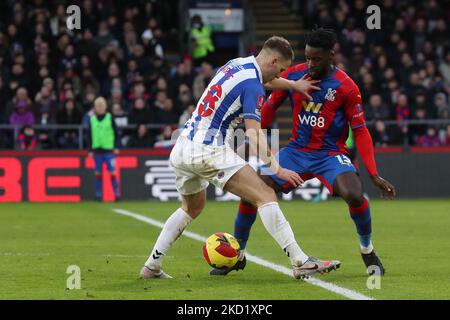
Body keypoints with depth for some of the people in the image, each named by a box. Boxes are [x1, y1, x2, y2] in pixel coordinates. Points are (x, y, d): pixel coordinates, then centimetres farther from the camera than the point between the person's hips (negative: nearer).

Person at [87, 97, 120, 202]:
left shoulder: (110, 118, 1)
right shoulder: (92, 119, 7)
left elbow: (116, 133, 4)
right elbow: (89, 136, 11)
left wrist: (116, 147, -2)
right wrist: (90, 150, 7)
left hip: (109, 150, -2)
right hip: (97, 150, 2)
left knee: (112, 172, -7)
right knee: (98, 173, 4)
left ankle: (116, 194, -4)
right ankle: (98, 195, 9)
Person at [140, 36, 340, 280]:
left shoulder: (237, 64, 16)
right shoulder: (253, 86, -11)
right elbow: (254, 133, -18)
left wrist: (293, 84, 39)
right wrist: (276, 168, -20)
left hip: (181, 149, 9)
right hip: (209, 150, -9)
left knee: (192, 207, 30)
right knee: (265, 196, -12)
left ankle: (151, 266, 24)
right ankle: (300, 262, -22)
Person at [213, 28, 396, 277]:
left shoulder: (346, 87, -13)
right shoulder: (292, 75, -4)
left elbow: (360, 131, -9)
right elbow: (269, 107, 10)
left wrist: (374, 175, -14)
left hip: (331, 153, -3)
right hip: (296, 151, 3)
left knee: (354, 196, -31)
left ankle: (367, 250, -2)